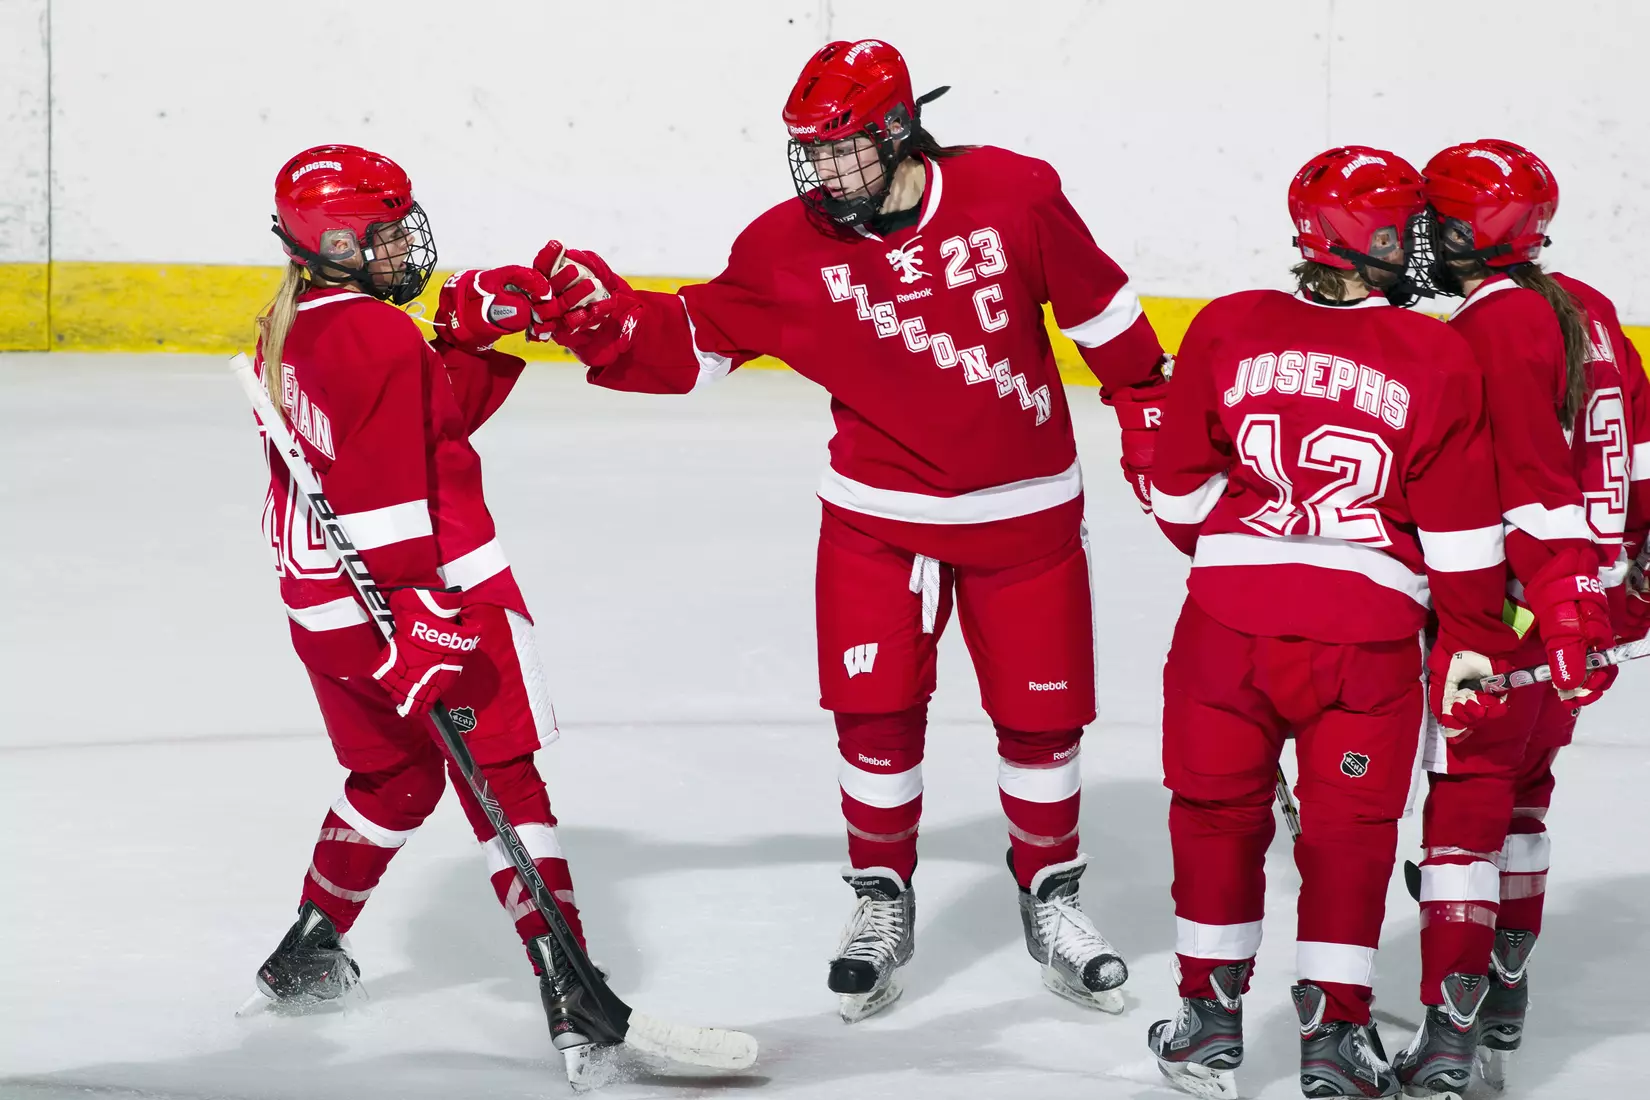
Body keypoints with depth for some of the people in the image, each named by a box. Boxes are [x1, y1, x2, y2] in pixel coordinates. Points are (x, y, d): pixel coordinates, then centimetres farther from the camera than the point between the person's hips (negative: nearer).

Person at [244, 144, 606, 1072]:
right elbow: (388, 490, -24)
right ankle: (566, 989, -10)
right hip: (422, 589, -9)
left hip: (322, 605, 9)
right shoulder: (381, 339, -18)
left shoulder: (289, 335, 10)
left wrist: (472, 331, -2)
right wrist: (418, 628, -26)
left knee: (391, 776, 27)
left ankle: (308, 950, 36)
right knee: (503, 779, -4)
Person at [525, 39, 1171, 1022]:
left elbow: (1099, 304, 0)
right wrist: (610, 320, -23)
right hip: (880, 513, 1)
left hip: (1026, 508, -1)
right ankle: (883, 900, 18)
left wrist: (1149, 411, 6)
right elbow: (695, 341, -4)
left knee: (1043, 712, 6)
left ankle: (1050, 894, 27)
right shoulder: (789, 245, -9)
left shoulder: (1015, 195, -13)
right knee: (876, 711, -2)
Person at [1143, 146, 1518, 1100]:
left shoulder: (1227, 329, 0)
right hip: (1370, 636, -1)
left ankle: (1210, 1019, 24)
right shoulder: (1439, 360, -4)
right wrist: (1471, 646, 7)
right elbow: (1460, 528, -2)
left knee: (1219, 810, 17)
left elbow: (1182, 486, 6)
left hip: (1229, 624, 2)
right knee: (1351, 828, 11)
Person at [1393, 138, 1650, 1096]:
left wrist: (1557, 608, -24)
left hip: (1513, 607, -9)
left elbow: (1533, 484, -23)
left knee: (1466, 795, -7)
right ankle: (1508, 992, 32)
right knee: (1522, 784, 21)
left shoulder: (1490, 332, -18)